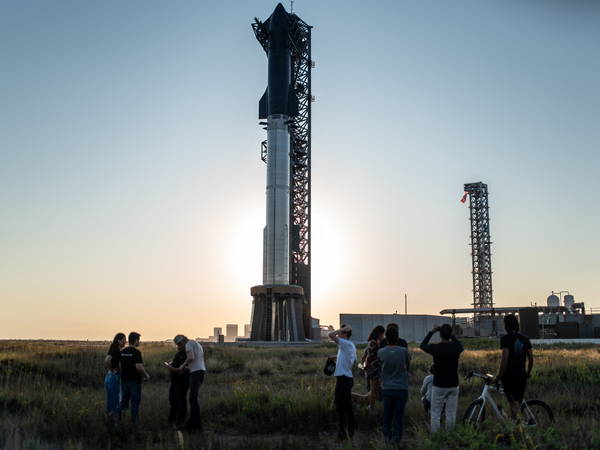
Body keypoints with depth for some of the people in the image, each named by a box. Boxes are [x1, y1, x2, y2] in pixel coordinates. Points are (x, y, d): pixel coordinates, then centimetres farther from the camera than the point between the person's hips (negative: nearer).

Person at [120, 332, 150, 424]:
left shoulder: (122, 352, 5)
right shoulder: (136, 352, -16)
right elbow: (139, 367, -24)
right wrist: (146, 376, -10)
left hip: (124, 380, 6)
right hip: (135, 381, -6)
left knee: (124, 401, 14)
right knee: (135, 402, 4)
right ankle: (134, 422, 8)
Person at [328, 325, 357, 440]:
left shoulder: (346, 344, -15)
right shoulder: (352, 346, 13)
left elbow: (331, 335, -23)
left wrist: (343, 329, -12)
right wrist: (337, 358, 25)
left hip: (342, 378, -10)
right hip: (348, 378, 10)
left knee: (340, 406, -4)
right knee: (347, 406, 15)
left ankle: (343, 432, -2)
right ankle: (350, 431, 21)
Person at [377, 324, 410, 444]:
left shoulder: (380, 352, -8)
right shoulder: (403, 351, -11)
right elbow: (408, 362, 7)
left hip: (386, 388, 1)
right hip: (401, 388, -1)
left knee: (387, 414, 13)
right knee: (399, 414, 7)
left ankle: (387, 436, 17)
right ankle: (396, 437, 9)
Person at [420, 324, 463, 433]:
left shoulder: (435, 348, -14)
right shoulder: (456, 347, -8)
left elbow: (422, 345, 7)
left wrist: (431, 332, 9)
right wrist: (451, 335, 13)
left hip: (439, 386, -3)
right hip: (453, 386, 3)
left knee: (435, 414, 6)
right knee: (451, 414, 9)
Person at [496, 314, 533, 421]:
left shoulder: (505, 339, -11)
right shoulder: (525, 339, 6)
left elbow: (504, 359, -19)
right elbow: (531, 358, 8)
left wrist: (499, 375, -10)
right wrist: (528, 373, 21)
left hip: (509, 375, -5)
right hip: (521, 375, 5)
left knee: (513, 403, -3)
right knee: (518, 402, 15)